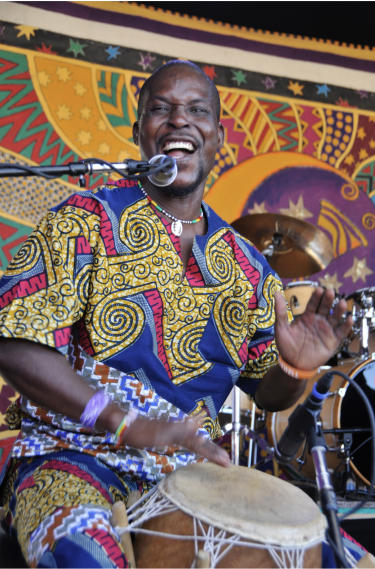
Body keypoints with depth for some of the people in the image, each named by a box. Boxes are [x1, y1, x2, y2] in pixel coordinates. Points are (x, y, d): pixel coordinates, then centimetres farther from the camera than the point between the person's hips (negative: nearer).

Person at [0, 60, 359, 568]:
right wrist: (128, 425, -24)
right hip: (74, 455, -4)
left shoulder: (247, 266, 10)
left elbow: (268, 394, 17)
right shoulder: (87, 220, -3)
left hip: (192, 471, 5)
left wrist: (294, 369, -8)